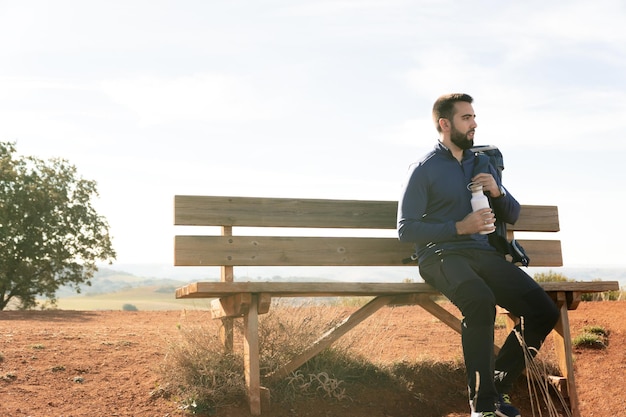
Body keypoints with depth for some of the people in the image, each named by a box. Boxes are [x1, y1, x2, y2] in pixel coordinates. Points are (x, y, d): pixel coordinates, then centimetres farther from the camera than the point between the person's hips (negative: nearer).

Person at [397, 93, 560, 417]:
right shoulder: (424, 169, 0)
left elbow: (512, 215, 21)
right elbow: (406, 229, -6)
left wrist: (497, 192, -1)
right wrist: (459, 227, -14)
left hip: (482, 254, 6)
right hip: (442, 254, -5)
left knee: (544, 310, -16)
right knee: (480, 300, -37)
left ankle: (498, 386, 0)